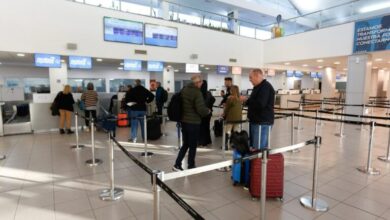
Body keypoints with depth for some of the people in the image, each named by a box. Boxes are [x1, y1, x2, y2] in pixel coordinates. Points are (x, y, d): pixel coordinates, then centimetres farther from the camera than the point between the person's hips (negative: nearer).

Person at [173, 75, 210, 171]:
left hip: (184, 121, 7)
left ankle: (177, 165, 18)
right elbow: (201, 110, -22)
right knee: (193, 146, 8)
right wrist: (208, 111, -2)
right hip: (194, 123, -7)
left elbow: (180, 104, 16)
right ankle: (191, 167, 20)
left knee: (185, 144, 19)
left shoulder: (184, 90, 6)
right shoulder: (197, 93, -18)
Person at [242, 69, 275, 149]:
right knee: (254, 147, 14)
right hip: (256, 121, 10)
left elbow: (260, 104, -26)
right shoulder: (258, 87, 18)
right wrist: (246, 100, 6)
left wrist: (246, 100, -14)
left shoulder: (266, 87, -14)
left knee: (259, 148, -11)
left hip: (262, 122, -10)